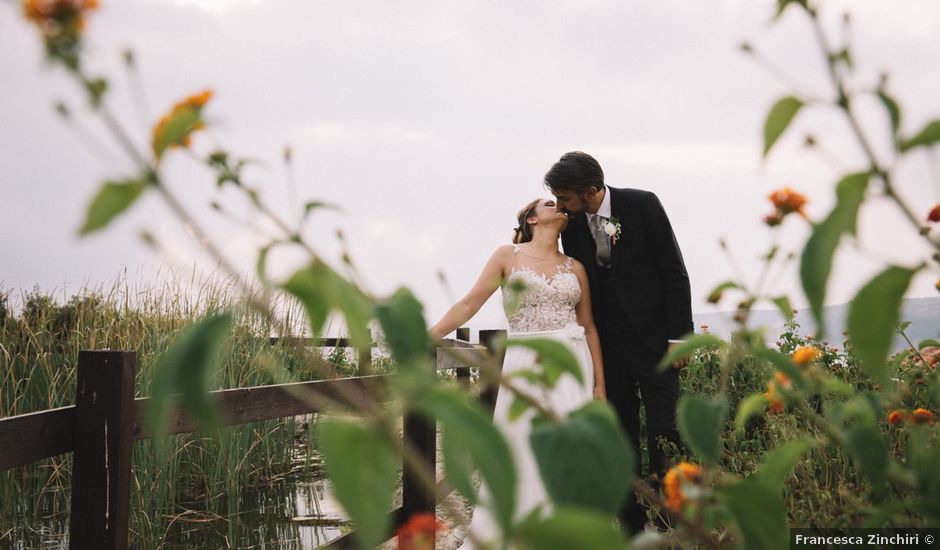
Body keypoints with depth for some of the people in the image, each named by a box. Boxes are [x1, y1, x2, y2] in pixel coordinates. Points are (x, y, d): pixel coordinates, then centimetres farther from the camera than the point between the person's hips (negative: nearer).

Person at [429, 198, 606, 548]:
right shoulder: (509, 256, 4)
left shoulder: (575, 268, 13)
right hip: (525, 365, -2)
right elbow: (469, 304, 1)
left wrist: (599, 384, 7)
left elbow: (588, 327, 14)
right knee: (520, 458, -2)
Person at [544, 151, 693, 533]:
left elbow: (674, 272, -7)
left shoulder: (642, 205, -10)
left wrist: (678, 336, -10)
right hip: (608, 346, 4)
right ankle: (631, 526, 14)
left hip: (653, 340, -4)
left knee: (663, 437, -4)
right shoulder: (572, 225, 0)